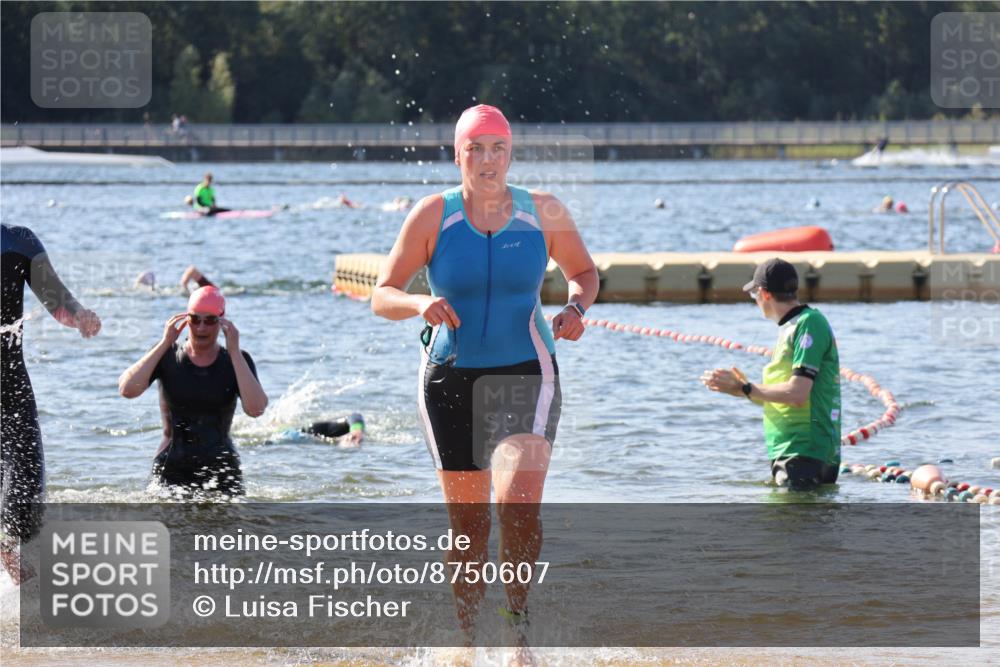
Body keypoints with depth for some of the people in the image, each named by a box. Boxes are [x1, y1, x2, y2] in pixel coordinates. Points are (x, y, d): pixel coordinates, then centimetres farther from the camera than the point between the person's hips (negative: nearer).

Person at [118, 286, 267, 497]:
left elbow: (255, 409, -14)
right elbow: (127, 390, -12)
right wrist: (165, 344, -11)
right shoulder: (167, 357, 4)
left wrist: (234, 352, -14)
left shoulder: (236, 360, 3)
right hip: (172, 470, 0)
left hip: (222, 469, 1)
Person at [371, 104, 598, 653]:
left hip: (526, 376, -1)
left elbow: (584, 272, 14)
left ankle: (517, 619, -2)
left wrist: (577, 307, -8)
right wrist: (420, 304, -23)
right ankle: (469, 640, 21)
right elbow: (382, 295, -1)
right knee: (468, 525, 5)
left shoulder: (544, 213, -1)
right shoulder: (433, 216, -3)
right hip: (451, 380, 1)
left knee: (517, 504, -21)